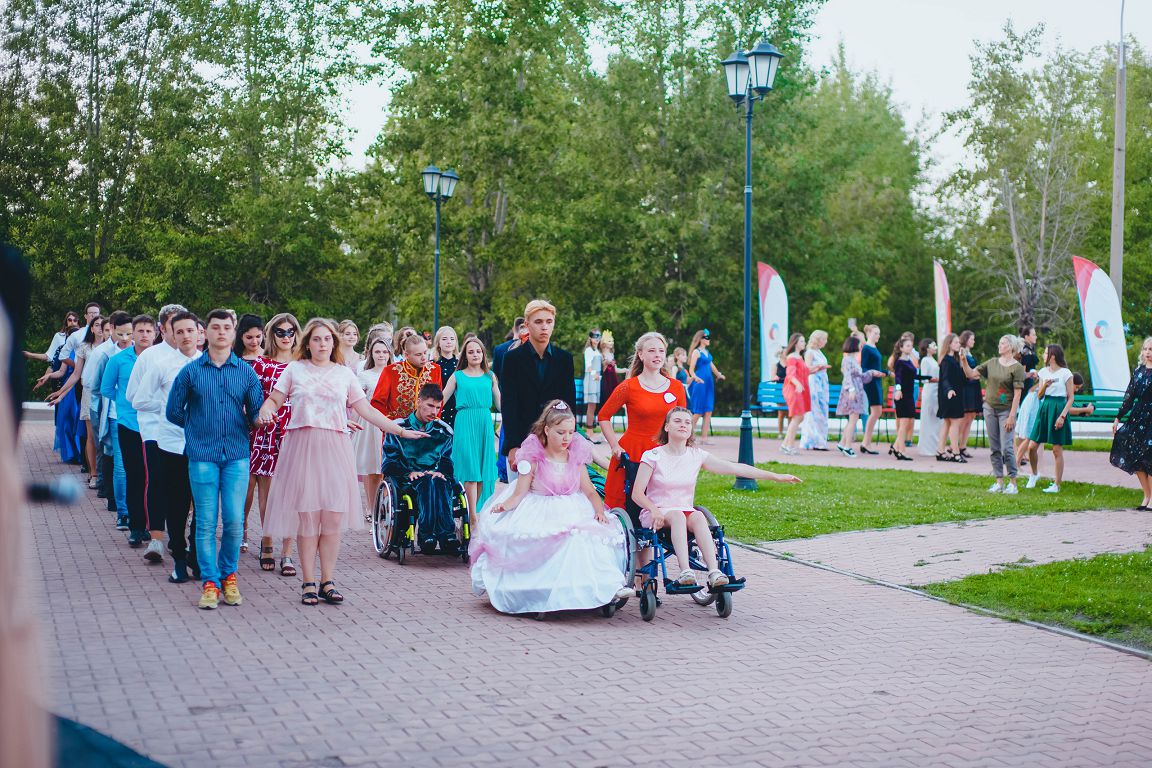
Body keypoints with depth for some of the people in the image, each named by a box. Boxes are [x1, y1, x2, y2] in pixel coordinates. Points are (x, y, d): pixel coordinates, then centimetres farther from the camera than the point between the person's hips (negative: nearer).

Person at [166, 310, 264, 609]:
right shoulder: (191, 371, 4)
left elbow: (257, 413, 10)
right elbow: (174, 411, 11)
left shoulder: (246, 372, 7)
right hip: (202, 456, -1)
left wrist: (240, 429, -2)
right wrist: (198, 428, 9)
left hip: (237, 455, 1)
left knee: (234, 521, -2)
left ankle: (228, 575, 16)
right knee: (206, 522, -1)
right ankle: (210, 581, 8)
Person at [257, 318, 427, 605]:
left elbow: (366, 410, 12)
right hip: (302, 448, -1)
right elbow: (273, 400, 9)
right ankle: (309, 582, 2)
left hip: (334, 448, 1)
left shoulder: (344, 373, 15)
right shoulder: (295, 369, 12)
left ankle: (327, 581, 5)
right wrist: (264, 411, -15)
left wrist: (400, 431, 6)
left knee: (334, 517, -5)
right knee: (307, 516, -6)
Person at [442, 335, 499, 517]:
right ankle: (473, 518, -8)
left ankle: (476, 512, 11)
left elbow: (499, 403, 15)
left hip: (485, 423, 3)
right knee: (470, 469, -8)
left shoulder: (490, 376, 12)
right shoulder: (457, 376, 6)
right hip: (465, 422, -3)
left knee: (484, 469, 1)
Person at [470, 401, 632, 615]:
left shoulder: (576, 456, 10)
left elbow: (590, 491, 9)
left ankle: (609, 586, -30)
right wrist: (505, 505, -27)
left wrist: (599, 511, -11)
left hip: (573, 512, 3)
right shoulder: (534, 456, -1)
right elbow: (520, 492, -6)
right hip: (539, 514, -3)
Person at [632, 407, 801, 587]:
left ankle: (714, 572, -44)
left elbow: (735, 468, 2)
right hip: (656, 514, -3)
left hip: (686, 511, 3)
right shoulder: (653, 456, -3)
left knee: (698, 517, -31)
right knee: (677, 515, -35)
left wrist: (776, 476, -3)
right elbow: (637, 493, -7)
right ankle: (685, 572, -48)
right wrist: (654, 510, -27)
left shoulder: (697, 456, 6)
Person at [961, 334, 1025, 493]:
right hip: (990, 408, 5)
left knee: (1007, 448, -10)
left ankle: (1013, 484, -1)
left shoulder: (1016, 367, -8)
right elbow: (971, 374, 10)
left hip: (1006, 410, -5)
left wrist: (1011, 416, -15)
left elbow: (1017, 394, -11)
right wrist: (964, 361, -7)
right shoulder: (992, 363, 9)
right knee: (994, 448, 7)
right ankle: (999, 482, 14)